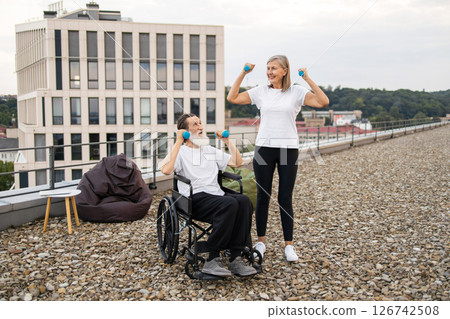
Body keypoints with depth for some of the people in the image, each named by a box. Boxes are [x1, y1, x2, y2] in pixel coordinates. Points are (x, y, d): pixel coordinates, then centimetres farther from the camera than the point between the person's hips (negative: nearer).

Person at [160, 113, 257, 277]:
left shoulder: (211, 151, 28)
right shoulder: (180, 151, 9)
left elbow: (237, 162, 28)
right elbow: (166, 170, -13)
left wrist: (227, 141, 21)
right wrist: (178, 142, -8)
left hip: (216, 195, 6)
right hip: (195, 199, -6)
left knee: (243, 201, -28)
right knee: (229, 204, -35)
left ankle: (236, 259, -27)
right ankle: (212, 260, -28)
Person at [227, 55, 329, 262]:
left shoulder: (296, 92, 1)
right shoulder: (261, 91, 7)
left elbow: (323, 102, -12)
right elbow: (232, 98, 4)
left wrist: (307, 79, -13)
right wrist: (243, 74, 1)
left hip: (288, 149, -2)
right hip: (264, 148, 2)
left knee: (285, 199, 3)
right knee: (262, 196, 7)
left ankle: (288, 245, 14)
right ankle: (261, 242, 20)